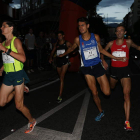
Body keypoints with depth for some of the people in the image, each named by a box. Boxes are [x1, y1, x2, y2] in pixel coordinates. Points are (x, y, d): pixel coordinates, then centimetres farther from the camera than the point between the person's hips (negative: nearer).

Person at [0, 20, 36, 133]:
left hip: (17, 74, -7)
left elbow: (23, 58, -26)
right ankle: (15, 91, 33)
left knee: (19, 106, 0)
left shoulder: (16, 41, -10)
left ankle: (32, 121, 24)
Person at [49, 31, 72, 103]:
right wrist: (50, 58, -1)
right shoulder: (56, 44, 12)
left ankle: (60, 96, -15)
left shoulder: (67, 43, 0)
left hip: (64, 61, -5)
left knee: (61, 78, -14)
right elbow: (53, 51, 15)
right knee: (61, 78, 17)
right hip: (58, 61, 5)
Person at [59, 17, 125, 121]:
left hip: (98, 66, 0)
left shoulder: (95, 37, -5)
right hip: (87, 68, 0)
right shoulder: (78, 40, -7)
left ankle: (101, 85, 32)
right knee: (94, 93, 4)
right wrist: (63, 54, 28)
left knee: (107, 92, -4)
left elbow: (101, 50, 8)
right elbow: (72, 48, 15)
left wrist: (116, 58, 9)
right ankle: (101, 112, 28)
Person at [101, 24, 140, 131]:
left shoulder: (128, 42, -2)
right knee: (111, 87, 25)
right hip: (114, 69, 3)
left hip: (125, 70, -3)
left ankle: (127, 122, -14)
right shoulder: (111, 43, 1)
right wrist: (103, 61, -2)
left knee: (126, 94, -14)